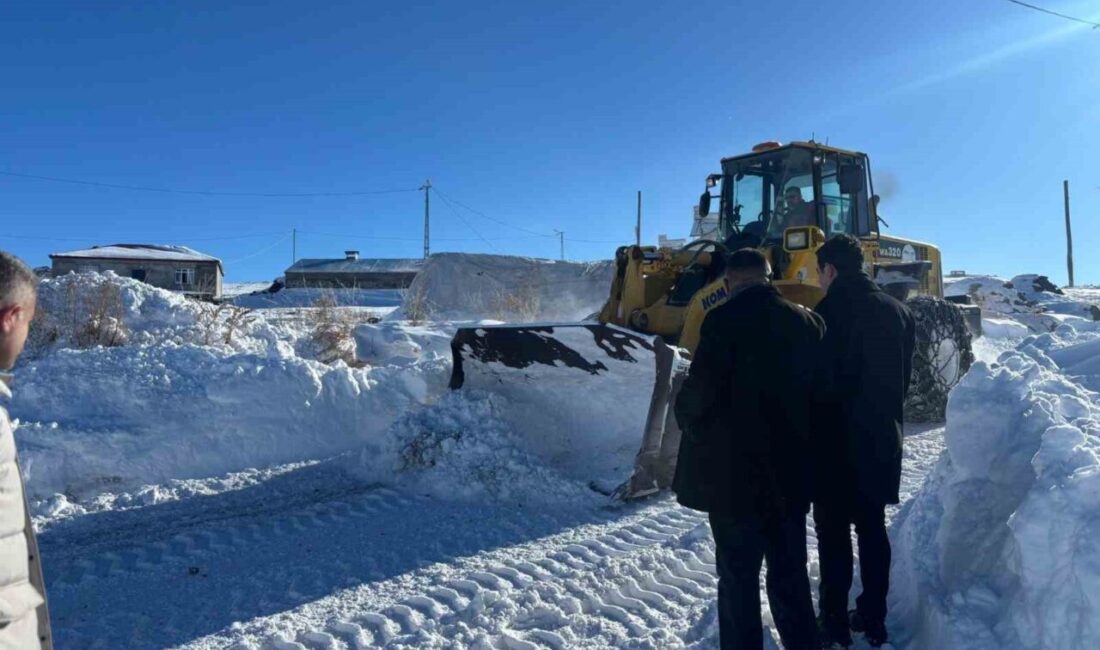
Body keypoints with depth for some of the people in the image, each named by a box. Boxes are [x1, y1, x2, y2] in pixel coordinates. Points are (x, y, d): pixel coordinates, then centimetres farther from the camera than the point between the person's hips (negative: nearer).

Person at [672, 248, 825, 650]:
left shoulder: (723, 320, -15)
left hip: (734, 470, -5)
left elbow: (701, 390, -17)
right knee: (791, 570, 18)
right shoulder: (807, 320, 2)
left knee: (738, 575, 7)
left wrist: (686, 416, 3)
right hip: (790, 468, 6)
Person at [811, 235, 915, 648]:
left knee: (834, 534, 3)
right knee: (872, 528, 15)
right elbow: (903, 380, 12)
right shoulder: (898, 311, 6)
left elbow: (817, 383, -15)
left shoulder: (828, 314, -17)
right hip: (882, 438, 7)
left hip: (837, 441, -7)